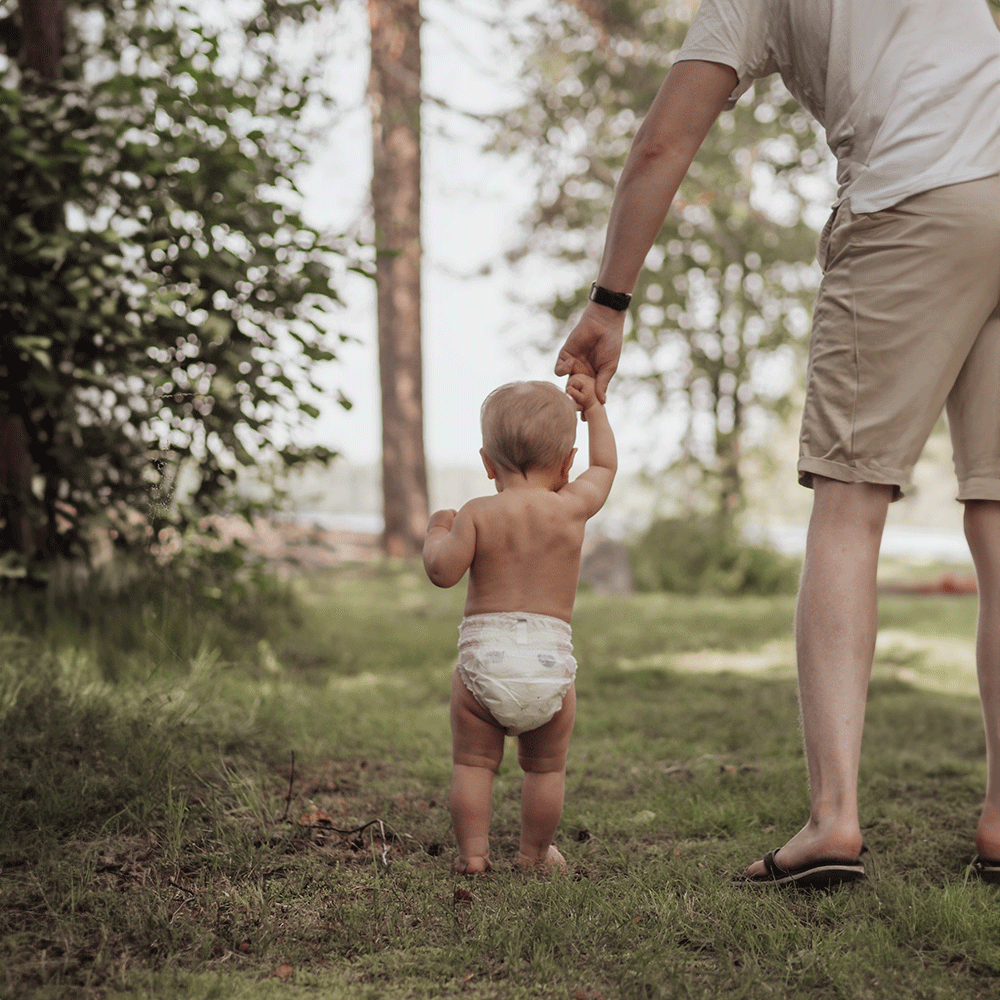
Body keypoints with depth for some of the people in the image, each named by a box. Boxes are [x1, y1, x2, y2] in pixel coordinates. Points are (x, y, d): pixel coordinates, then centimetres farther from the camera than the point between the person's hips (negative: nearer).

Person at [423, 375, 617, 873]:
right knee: (546, 768, 18)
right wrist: (592, 406, 30)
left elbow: (442, 571, -7)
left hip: (483, 659, -1)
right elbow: (605, 465, 20)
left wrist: (437, 530, 13)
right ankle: (535, 852, 25)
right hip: (550, 663, 1)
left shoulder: (477, 514, -3)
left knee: (473, 762, 13)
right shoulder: (572, 508, 2)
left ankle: (473, 851, 12)